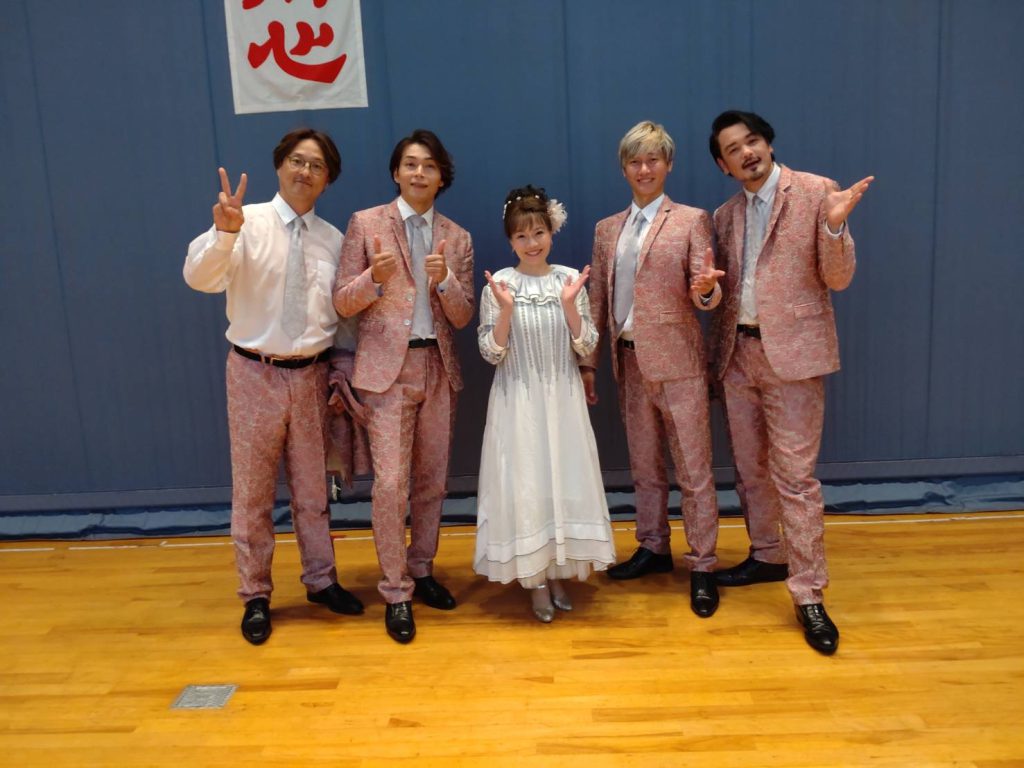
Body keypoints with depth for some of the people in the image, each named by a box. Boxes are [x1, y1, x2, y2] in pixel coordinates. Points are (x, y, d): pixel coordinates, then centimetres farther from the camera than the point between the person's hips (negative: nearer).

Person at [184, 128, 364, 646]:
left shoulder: (332, 240, 4)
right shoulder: (248, 223, -8)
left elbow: (342, 315, 10)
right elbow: (199, 277, -24)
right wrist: (223, 232, -42)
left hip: (311, 374, 3)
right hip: (255, 372, -3)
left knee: (312, 486, 15)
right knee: (252, 490, 8)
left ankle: (320, 580, 32)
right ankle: (255, 597, 24)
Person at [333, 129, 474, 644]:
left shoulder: (457, 238, 8)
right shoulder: (365, 224, 0)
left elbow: (462, 317, 4)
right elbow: (343, 303, -2)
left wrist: (443, 280, -16)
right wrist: (375, 278, -21)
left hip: (438, 368, 4)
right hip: (387, 368, -3)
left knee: (432, 480, 11)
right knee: (390, 482, -8)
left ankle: (421, 571, 29)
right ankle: (395, 592, 7)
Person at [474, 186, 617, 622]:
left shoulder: (570, 279, 0)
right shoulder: (498, 285, -5)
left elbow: (586, 348, -2)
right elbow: (492, 354, -7)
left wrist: (570, 304, -16)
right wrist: (506, 310, -20)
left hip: (563, 400, 2)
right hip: (518, 403, -2)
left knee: (565, 480, 8)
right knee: (524, 483, 3)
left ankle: (558, 573, 25)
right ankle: (535, 580, 18)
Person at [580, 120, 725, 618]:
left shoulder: (691, 220, 0)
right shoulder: (607, 230, 12)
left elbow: (703, 295, -5)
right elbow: (598, 301, 12)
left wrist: (706, 288, -29)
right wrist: (587, 362, 9)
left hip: (676, 359, -4)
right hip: (630, 361, 5)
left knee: (693, 469, 0)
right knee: (644, 465, 15)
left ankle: (702, 566, 11)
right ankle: (653, 549, 30)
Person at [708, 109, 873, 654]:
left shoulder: (817, 193, -4)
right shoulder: (725, 215, 11)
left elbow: (838, 280, -9)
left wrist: (834, 224, -24)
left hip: (791, 351, -6)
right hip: (737, 353, 6)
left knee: (794, 475, -6)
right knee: (751, 468, 15)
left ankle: (808, 593, 4)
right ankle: (767, 556, 34)